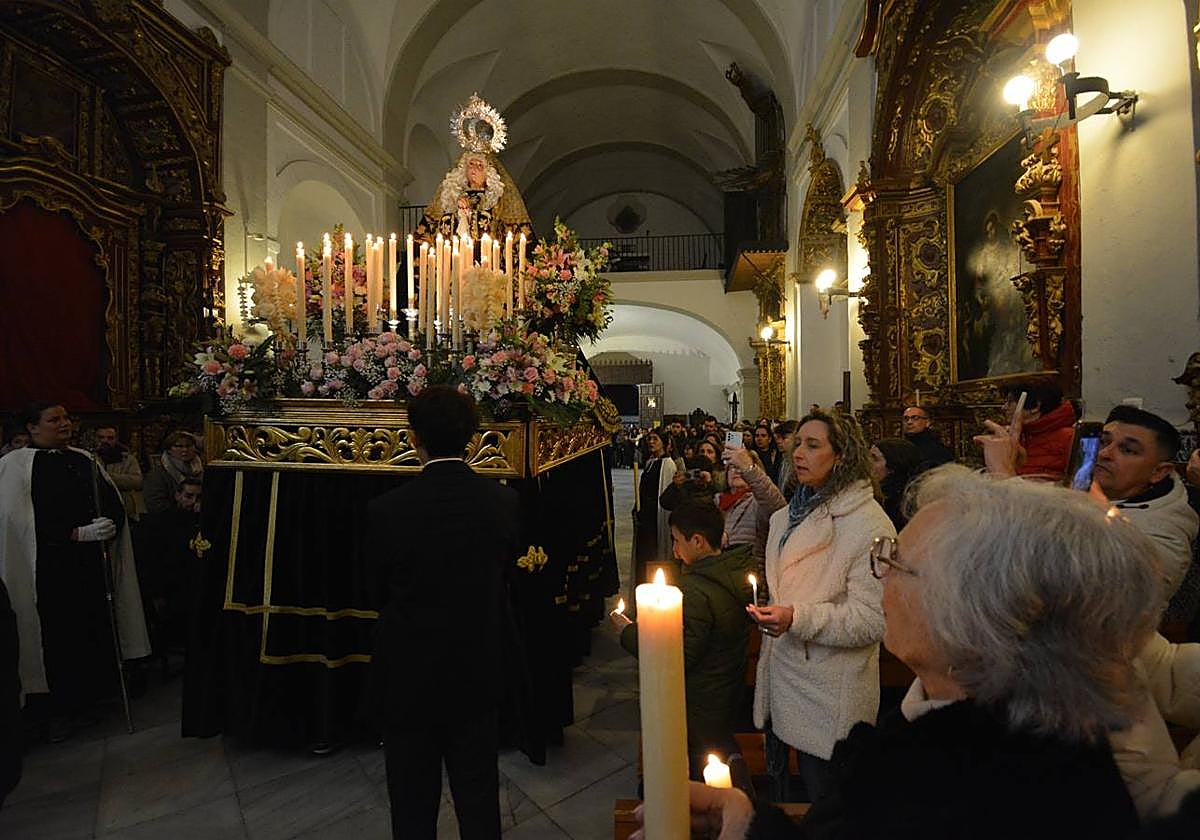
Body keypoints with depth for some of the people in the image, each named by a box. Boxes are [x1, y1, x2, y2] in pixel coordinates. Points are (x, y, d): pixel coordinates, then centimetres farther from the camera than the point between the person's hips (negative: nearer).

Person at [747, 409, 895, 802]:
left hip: (829, 694, -7)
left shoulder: (870, 524, -19)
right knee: (778, 784, 22)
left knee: (821, 798, 11)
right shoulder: (788, 515, 8)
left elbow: (872, 619, -22)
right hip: (782, 677, 7)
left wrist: (797, 618, -28)